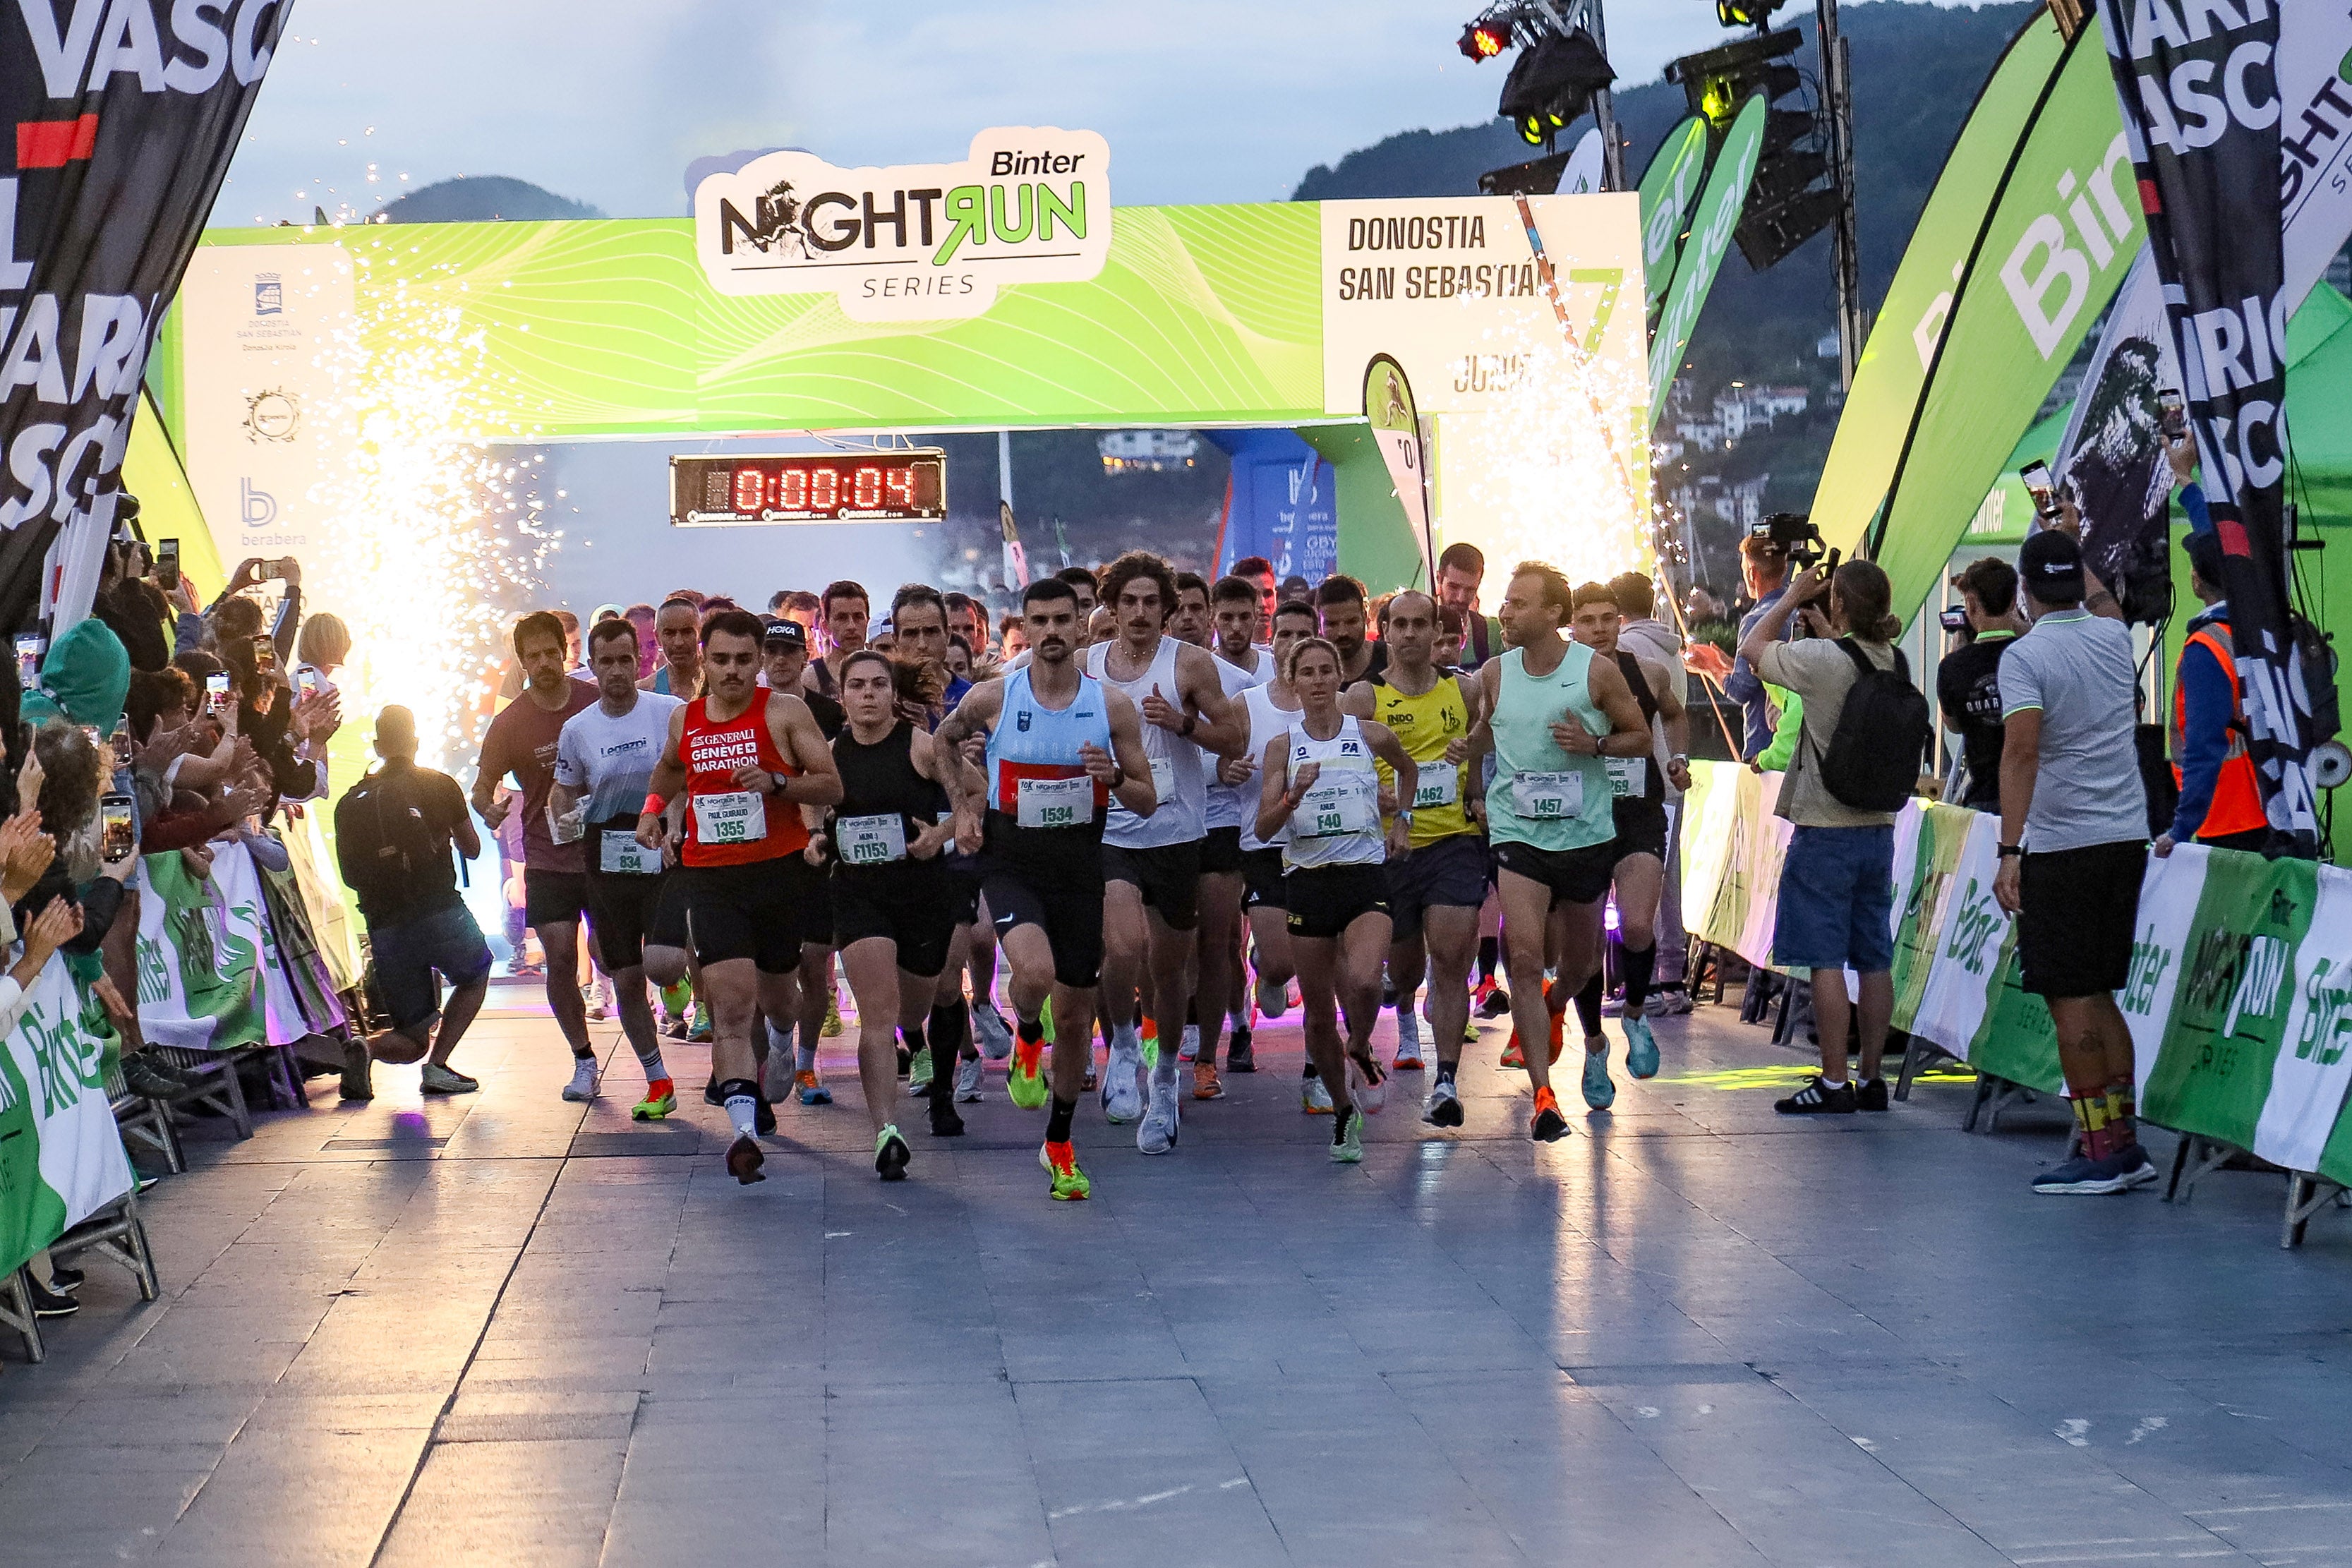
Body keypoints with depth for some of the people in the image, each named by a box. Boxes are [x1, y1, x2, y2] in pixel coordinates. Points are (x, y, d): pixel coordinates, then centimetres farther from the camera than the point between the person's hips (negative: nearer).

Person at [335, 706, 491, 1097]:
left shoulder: (351, 802, 9)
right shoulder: (440, 786, 4)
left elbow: (350, 875, 12)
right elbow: (471, 849, 15)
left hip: (385, 928, 3)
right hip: (441, 912, -3)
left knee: (413, 1040, 16)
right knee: (475, 975, 30)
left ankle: (366, 1049, -17)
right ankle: (438, 1066, 11)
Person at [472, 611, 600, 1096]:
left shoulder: (598, 703, -3)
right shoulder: (510, 723, -5)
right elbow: (483, 785, 1)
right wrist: (488, 810, -22)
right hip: (548, 859, 0)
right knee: (560, 960, -5)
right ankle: (583, 1060, 9)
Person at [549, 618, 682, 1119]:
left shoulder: (672, 712, -5)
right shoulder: (577, 729, 3)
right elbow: (563, 788, 16)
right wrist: (566, 818, -4)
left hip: (666, 856, -3)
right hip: (606, 865, 3)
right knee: (626, 980, 4)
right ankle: (659, 1082, 18)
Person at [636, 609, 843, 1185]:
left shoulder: (785, 712, -4)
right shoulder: (684, 719, 7)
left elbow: (832, 785, -6)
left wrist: (776, 782, -21)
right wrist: (652, 807, 14)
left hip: (780, 872, -1)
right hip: (709, 875, 1)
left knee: (776, 999, 16)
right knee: (732, 1007, -14)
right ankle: (744, 1129, -21)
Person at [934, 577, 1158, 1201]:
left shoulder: (1112, 705, -3)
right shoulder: (991, 699, -5)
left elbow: (1148, 803, 2)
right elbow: (942, 740, 17)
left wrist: (1114, 776, -19)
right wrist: (963, 807, 7)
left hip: (1080, 868, 2)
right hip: (1011, 863, -2)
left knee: (1076, 1013, 8)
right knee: (1035, 969, -31)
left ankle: (1059, 1146, 27)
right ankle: (1026, 1040, 6)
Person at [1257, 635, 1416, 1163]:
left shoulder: (1372, 735, 2)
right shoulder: (1282, 747, 1)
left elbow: (1408, 770, 25)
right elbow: (1264, 827, -5)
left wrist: (1400, 820, 15)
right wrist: (1294, 796, -22)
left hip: (1365, 875, -1)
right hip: (1306, 878, 1)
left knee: (1363, 981, -26)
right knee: (1318, 1010, 5)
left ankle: (1361, 1054, 6)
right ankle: (1344, 1112, 25)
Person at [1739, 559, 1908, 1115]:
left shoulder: (1823, 659, -17)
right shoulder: (1896, 663, 3)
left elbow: (1752, 647, -1)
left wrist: (1793, 594, 9)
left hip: (1825, 830, -7)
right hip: (1878, 826, 7)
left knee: (1825, 960, -3)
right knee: (1874, 959, 10)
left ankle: (1833, 1084, -2)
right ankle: (1871, 1079, 15)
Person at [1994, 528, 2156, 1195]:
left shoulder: (2025, 657, -12)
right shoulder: (2113, 636, 8)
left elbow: (2022, 751, -23)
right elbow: (2101, 599, 34)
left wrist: (2009, 851, -26)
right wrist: (2068, 546, 49)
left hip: (2061, 847, -7)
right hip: (2127, 838, 7)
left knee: (2070, 1000, -1)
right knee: (2097, 995, 15)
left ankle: (2101, 1153, -1)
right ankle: (2124, 1142, 17)